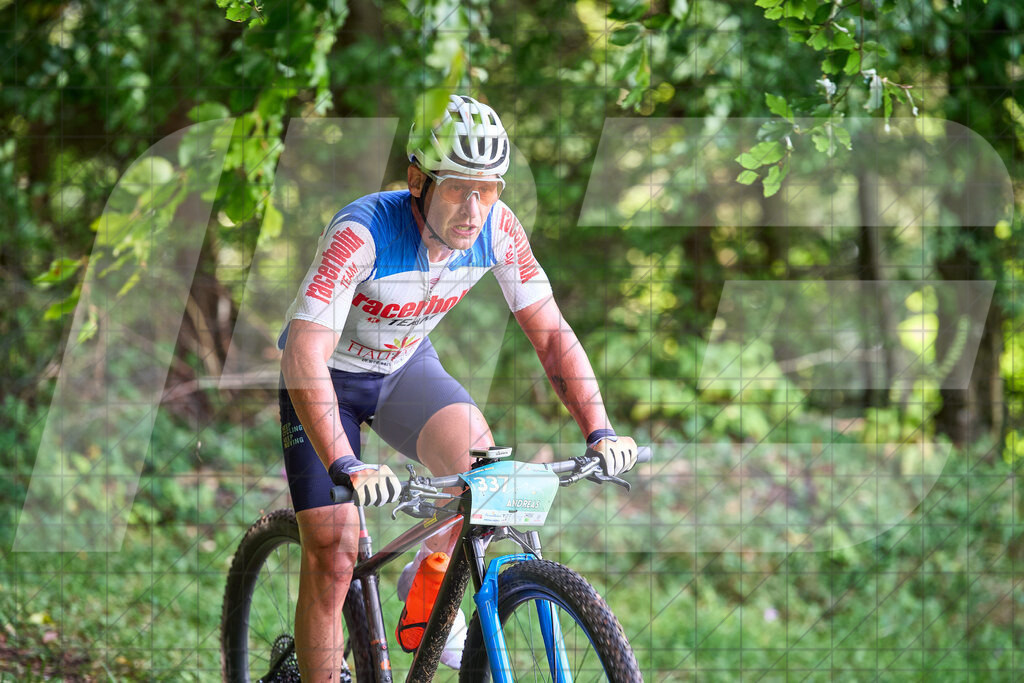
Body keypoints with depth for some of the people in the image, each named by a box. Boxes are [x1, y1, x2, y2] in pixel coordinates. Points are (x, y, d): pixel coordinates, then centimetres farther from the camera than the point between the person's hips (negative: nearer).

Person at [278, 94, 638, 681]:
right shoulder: (362, 233, -36)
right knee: (333, 558, -11)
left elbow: (550, 330, -12)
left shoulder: (498, 229, -21)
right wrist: (347, 468, -53)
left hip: (407, 368, 4)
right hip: (328, 376, -4)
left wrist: (600, 431, -24)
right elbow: (304, 356, -43)